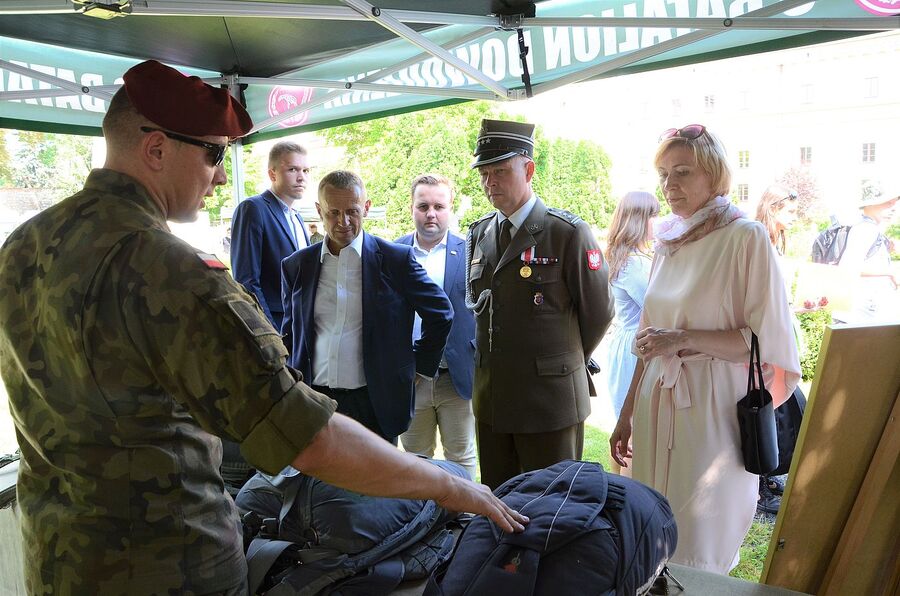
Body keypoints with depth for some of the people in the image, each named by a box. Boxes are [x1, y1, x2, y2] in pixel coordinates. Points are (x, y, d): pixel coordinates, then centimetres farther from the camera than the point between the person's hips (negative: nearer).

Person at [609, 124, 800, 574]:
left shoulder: (745, 237, -9)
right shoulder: (668, 242, 9)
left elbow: (767, 341, -10)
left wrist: (685, 339, -19)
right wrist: (627, 414, 15)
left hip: (714, 410, -6)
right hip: (658, 406, 6)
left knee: (699, 557, 4)